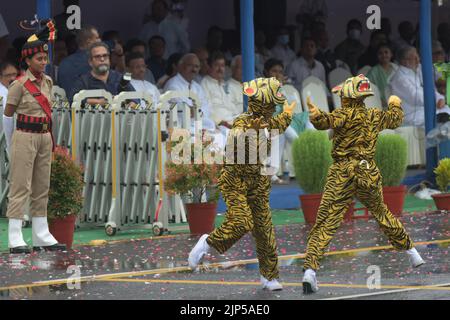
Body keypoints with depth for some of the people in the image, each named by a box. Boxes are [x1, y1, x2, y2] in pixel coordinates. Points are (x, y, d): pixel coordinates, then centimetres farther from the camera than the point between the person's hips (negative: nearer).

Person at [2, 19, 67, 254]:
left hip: (45, 138, 7)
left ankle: (42, 237, 15)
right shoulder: (19, 85, -9)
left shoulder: (47, 82, 9)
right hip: (25, 138, -7)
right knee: (20, 188, -7)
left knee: (42, 189, 10)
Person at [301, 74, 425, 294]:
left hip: (342, 175, -4)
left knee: (325, 224, -9)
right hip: (369, 174, 4)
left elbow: (326, 121, -31)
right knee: (381, 213, 29)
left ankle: (309, 269, -24)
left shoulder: (345, 115, -7)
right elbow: (395, 119, 32)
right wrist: (395, 105, 49)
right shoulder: (375, 116, 9)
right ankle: (410, 251, 38)